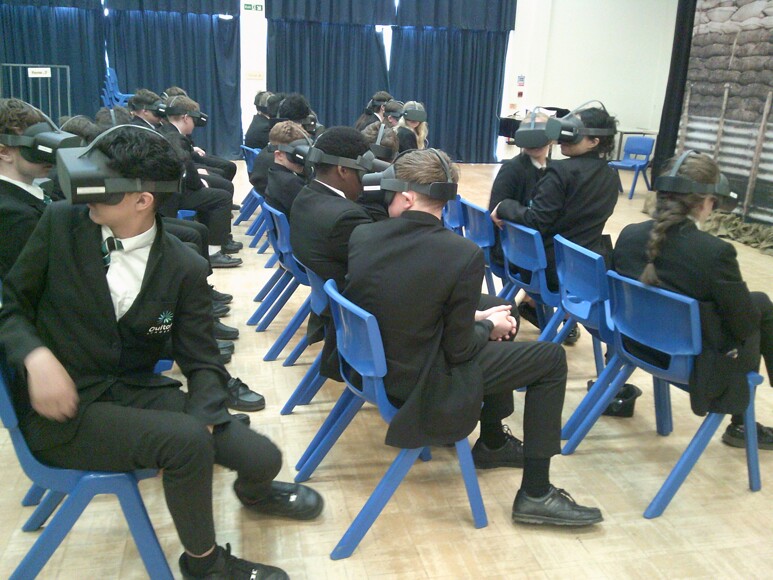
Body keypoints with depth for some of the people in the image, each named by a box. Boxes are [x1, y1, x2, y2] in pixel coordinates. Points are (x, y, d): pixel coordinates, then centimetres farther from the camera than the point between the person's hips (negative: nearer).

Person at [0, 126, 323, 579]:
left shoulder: (184, 268, -8)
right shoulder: (61, 226, -9)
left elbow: (203, 364, -3)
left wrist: (200, 420, -23)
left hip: (135, 390, 3)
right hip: (63, 410, -2)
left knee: (262, 457, -9)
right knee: (186, 440, -31)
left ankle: (253, 492, 34)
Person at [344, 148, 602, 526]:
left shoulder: (362, 236, -7)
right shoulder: (463, 254, -22)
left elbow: (397, 305, 6)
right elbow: (459, 350, -17)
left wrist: (479, 319, 9)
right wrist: (489, 327, 6)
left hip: (373, 365, 7)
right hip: (424, 388, -6)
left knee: (495, 328, 28)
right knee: (551, 358, 8)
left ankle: (492, 443, 43)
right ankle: (535, 494, 13)